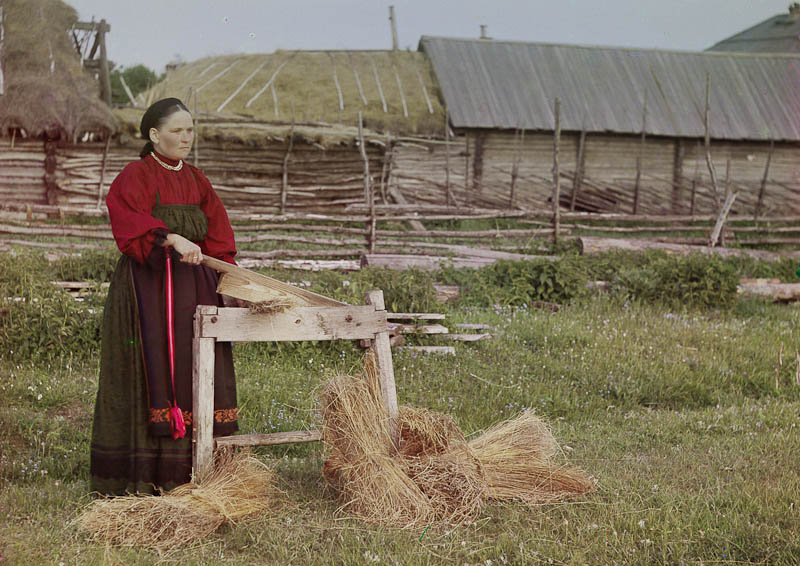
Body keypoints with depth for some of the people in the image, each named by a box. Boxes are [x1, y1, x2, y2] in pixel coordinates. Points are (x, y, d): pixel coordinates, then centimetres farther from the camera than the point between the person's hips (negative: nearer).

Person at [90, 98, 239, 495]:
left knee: (194, 375, 4)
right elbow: (131, 224, -21)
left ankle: (187, 470, 9)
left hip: (192, 289, 6)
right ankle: (140, 476, -1)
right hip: (148, 287, -6)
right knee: (150, 375, -6)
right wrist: (172, 238, -36)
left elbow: (218, 239, 12)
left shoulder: (196, 181, 15)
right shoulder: (135, 176, -4)